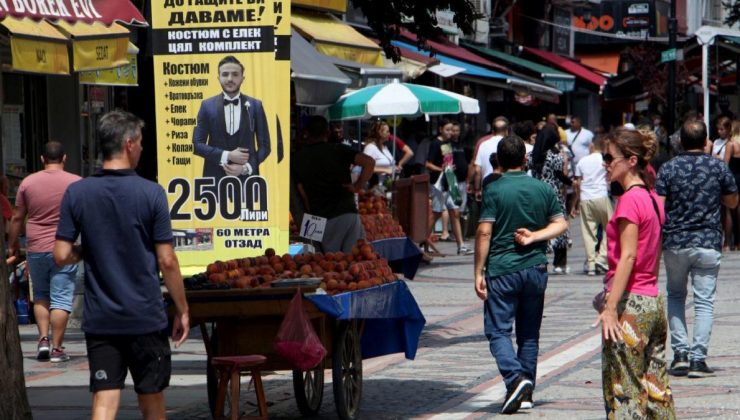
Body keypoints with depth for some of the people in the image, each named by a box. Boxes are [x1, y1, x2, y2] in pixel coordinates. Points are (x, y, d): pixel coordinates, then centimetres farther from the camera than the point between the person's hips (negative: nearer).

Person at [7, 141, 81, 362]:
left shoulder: (28, 182, 3)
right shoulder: (76, 183, -3)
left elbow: (17, 218, 7)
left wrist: (12, 245, 18)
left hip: (36, 249, 2)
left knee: (40, 296, 19)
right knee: (61, 299, 1)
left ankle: (43, 339, 6)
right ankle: (56, 348, -1)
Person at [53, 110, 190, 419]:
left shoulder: (76, 193, -2)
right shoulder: (151, 193, -9)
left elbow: (61, 256, -3)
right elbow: (167, 261, -8)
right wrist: (182, 310, 3)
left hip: (100, 321, 2)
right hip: (146, 318, -2)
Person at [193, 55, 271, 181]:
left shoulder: (255, 106, 6)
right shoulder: (207, 106, 5)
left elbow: (264, 145, 6)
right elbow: (197, 144, 1)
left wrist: (246, 167, -9)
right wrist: (226, 156, -11)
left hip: (247, 177, 0)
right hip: (215, 177, 0)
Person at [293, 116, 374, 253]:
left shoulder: (297, 159, 6)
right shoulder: (338, 150, 2)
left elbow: (303, 194, 3)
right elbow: (369, 162, -11)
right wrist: (357, 186, -1)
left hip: (320, 219, 0)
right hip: (348, 212, 0)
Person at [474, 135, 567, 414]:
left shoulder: (494, 190, -8)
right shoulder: (543, 189, 5)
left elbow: (484, 232, -11)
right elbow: (561, 224, 5)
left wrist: (479, 272, -7)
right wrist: (533, 237, -1)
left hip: (502, 269, -4)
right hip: (536, 268, 4)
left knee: (498, 330, 0)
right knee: (529, 333, 13)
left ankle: (515, 378, -21)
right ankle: (526, 393, 14)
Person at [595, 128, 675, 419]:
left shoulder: (630, 200, -14)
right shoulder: (652, 197, 12)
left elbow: (628, 257, -19)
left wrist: (610, 308, -21)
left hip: (631, 305, -9)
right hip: (654, 303, 9)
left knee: (622, 390, -5)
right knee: (655, 389, 11)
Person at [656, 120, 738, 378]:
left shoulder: (669, 168, -3)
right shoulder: (718, 167, -1)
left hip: (675, 242, 1)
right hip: (708, 243, -1)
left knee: (675, 295, 17)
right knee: (704, 301, 2)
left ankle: (680, 353, 7)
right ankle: (698, 359, -5)